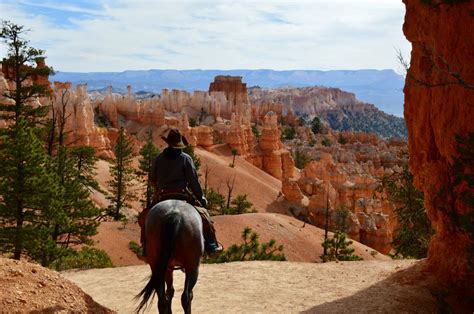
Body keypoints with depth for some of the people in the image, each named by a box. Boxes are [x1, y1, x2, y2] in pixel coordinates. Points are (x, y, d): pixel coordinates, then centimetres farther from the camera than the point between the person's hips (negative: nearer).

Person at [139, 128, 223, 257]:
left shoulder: (159, 159, 5)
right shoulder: (186, 158, -2)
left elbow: (152, 179, 14)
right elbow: (193, 181, -5)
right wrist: (201, 198, 4)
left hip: (161, 197, 2)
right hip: (183, 196, -2)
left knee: (145, 217, 23)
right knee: (203, 214, 12)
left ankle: (146, 247, 15)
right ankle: (211, 245, 3)